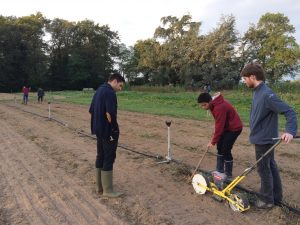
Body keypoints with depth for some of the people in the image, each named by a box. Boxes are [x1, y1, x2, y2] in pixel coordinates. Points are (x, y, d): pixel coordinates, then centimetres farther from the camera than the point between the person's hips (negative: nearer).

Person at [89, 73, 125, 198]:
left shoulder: (99, 90, 13)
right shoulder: (110, 92, -17)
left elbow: (91, 111, 16)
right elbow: (109, 114, -25)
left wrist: (99, 123, 15)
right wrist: (114, 128, -12)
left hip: (99, 129, 9)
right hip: (108, 131, -9)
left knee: (100, 156, 15)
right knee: (109, 159, -1)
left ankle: (99, 187, 25)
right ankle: (107, 190, 9)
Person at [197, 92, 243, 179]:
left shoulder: (219, 107, -31)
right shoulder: (214, 105, 0)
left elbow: (219, 126, -28)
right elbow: (218, 123, 9)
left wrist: (213, 142, -22)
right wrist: (214, 136, 6)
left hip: (234, 128, -10)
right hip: (226, 127, 10)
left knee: (226, 150, -7)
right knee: (220, 147, 11)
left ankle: (228, 175, 8)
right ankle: (220, 170, 23)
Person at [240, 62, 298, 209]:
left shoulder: (267, 94, -24)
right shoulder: (257, 92, 4)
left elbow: (290, 112, -25)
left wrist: (290, 131, -37)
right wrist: (253, 128, 22)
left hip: (264, 139, -9)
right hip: (263, 138, 9)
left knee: (264, 169, 5)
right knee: (271, 166, 19)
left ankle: (267, 200, 21)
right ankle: (276, 196, 34)